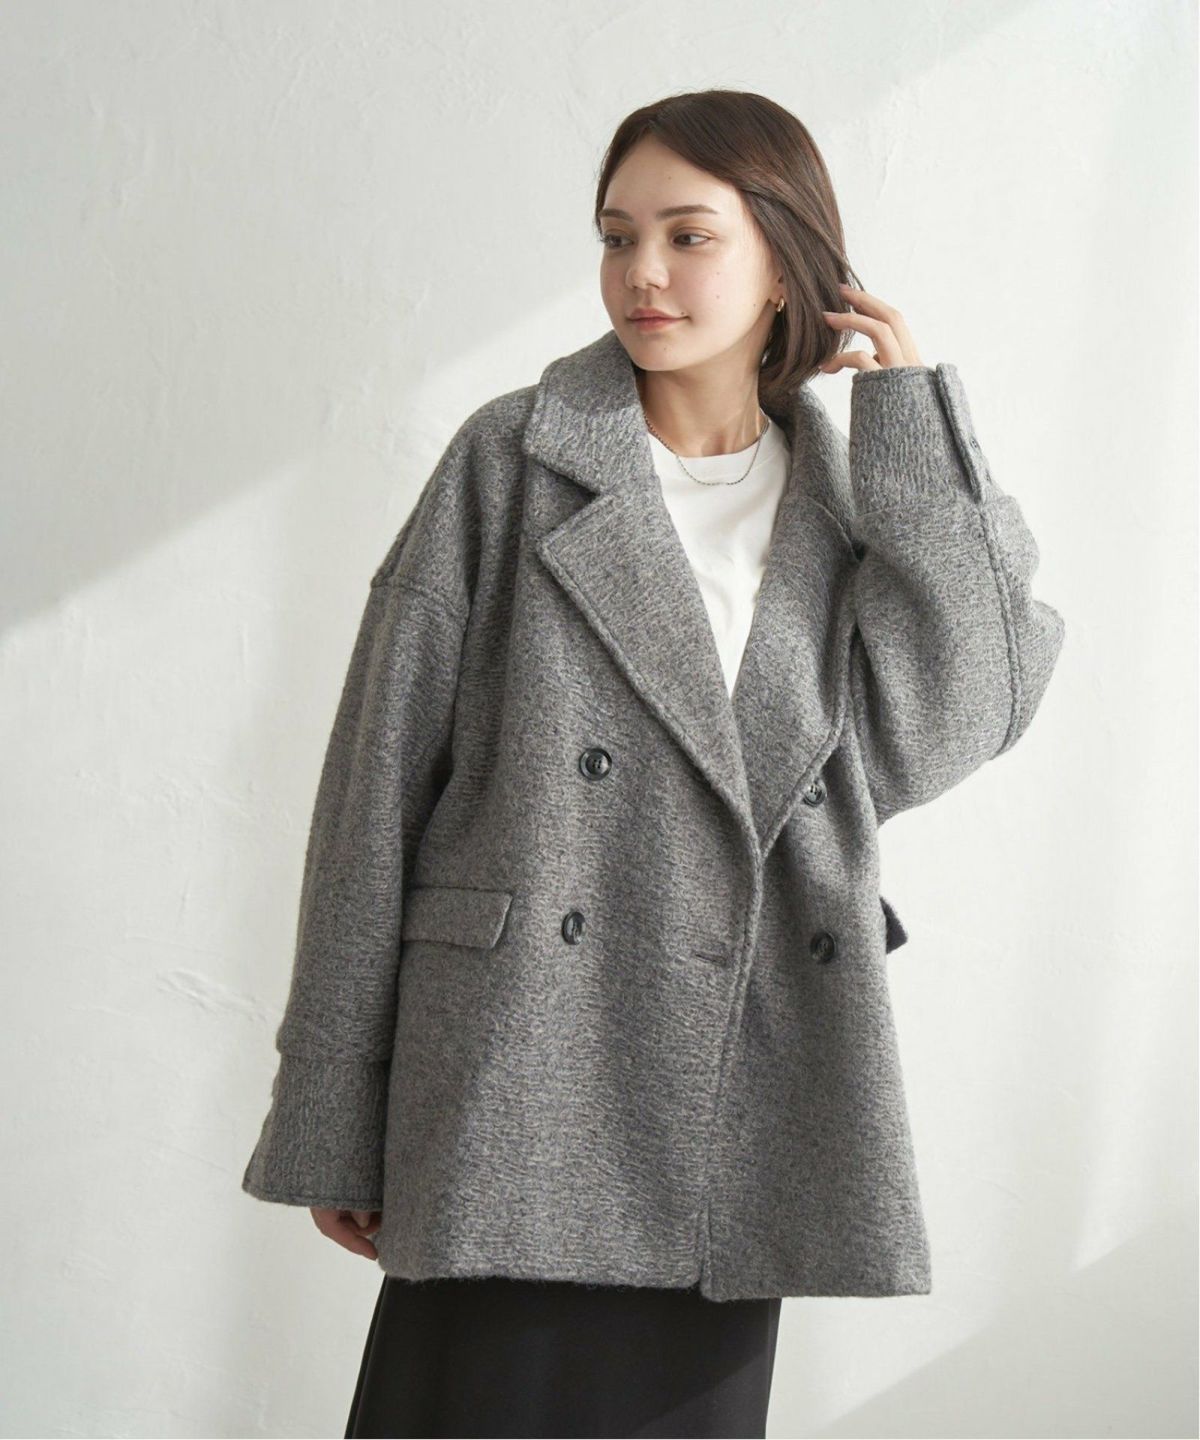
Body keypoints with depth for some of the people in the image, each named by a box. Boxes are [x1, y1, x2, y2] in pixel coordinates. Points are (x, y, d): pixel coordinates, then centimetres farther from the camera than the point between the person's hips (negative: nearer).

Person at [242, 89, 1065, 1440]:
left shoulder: (846, 503, 11)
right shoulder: (512, 462, 1)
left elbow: (938, 732, -6)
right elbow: (379, 780, 0)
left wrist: (914, 427, -2)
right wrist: (332, 1118, -3)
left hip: (740, 1110, 3)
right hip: (521, 1091, -3)